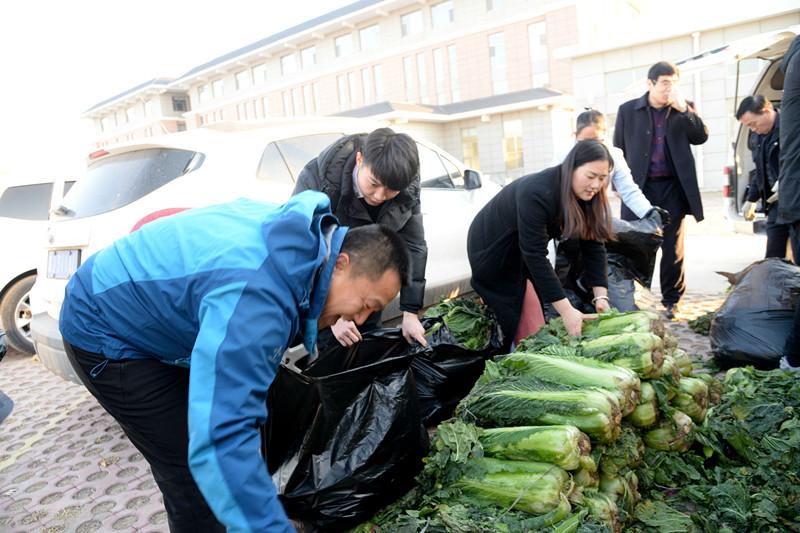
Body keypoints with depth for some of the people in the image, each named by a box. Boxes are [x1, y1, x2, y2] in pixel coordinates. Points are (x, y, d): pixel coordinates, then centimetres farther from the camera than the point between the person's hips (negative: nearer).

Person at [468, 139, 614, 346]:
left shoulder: (586, 195, -12)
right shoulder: (537, 193, -35)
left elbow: (593, 245, -10)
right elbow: (535, 254, -36)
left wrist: (601, 296, -20)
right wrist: (566, 310, -36)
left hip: (524, 247, 7)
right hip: (492, 247, -7)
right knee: (511, 321, -7)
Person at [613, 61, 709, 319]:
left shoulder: (685, 108, 8)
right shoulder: (628, 110, 4)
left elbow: (701, 137, -3)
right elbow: (618, 149, 6)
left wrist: (684, 110, -13)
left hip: (673, 187, 1)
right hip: (639, 186, -1)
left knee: (673, 247, 5)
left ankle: (671, 301, 16)